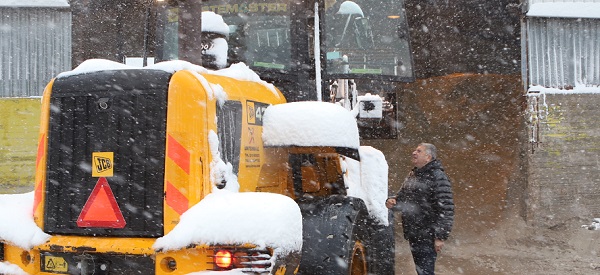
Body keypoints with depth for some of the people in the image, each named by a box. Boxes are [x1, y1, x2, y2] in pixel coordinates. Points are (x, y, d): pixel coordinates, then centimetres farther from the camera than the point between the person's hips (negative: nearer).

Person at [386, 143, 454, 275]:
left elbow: (446, 208, -17)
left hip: (427, 236, -8)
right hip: (413, 234, 8)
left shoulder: (438, 177, -13)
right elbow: (402, 197, 25)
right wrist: (392, 202, 0)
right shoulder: (412, 175, 13)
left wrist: (440, 236, -19)